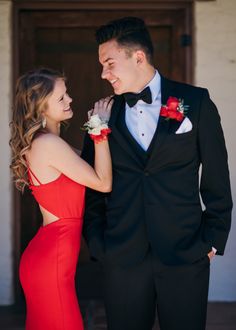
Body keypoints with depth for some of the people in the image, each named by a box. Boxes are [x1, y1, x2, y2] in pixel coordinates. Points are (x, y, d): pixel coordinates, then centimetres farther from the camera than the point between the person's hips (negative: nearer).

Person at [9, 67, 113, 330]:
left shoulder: (40, 142, 11)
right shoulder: (50, 143, -18)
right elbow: (103, 183, -13)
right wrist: (101, 129, -8)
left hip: (45, 256, 10)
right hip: (51, 262, -9)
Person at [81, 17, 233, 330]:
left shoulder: (196, 102, 0)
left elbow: (217, 178, 2)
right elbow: (92, 187, 11)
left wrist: (213, 240, -1)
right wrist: (97, 243, 4)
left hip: (186, 255, -2)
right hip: (121, 257, 2)